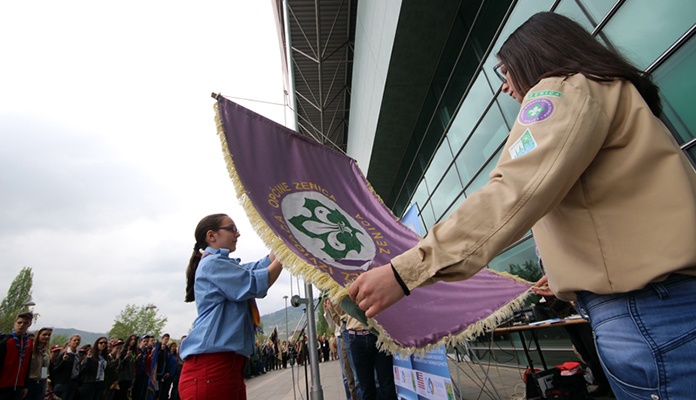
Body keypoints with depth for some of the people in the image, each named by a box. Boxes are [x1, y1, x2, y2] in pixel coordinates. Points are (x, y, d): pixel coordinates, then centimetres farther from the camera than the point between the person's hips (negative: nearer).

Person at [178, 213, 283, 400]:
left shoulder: (226, 266, 21)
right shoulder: (211, 263, -10)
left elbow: (265, 264, 13)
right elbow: (256, 285, -16)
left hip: (229, 363, 10)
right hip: (211, 366, -10)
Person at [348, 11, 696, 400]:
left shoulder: (564, 87, -7)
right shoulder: (615, 91, 23)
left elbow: (516, 193, -26)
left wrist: (407, 270, -29)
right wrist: (576, 279, 31)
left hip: (647, 308, -10)